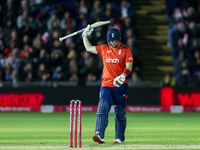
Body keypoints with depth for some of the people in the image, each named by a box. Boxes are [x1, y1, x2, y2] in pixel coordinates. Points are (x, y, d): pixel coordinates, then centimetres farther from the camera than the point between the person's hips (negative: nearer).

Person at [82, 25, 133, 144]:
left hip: (120, 86, -2)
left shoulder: (126, 50, 1)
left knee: (120, 113, 5)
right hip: (106, 85, 2)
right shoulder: (104, 49, 12)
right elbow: (89, 48, 26)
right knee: (102, 109, -15)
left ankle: (120, 138, 17)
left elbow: (129, 67, -9)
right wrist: (85, 35, 22)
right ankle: (99, 135, -26)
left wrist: (123, 76, -26)